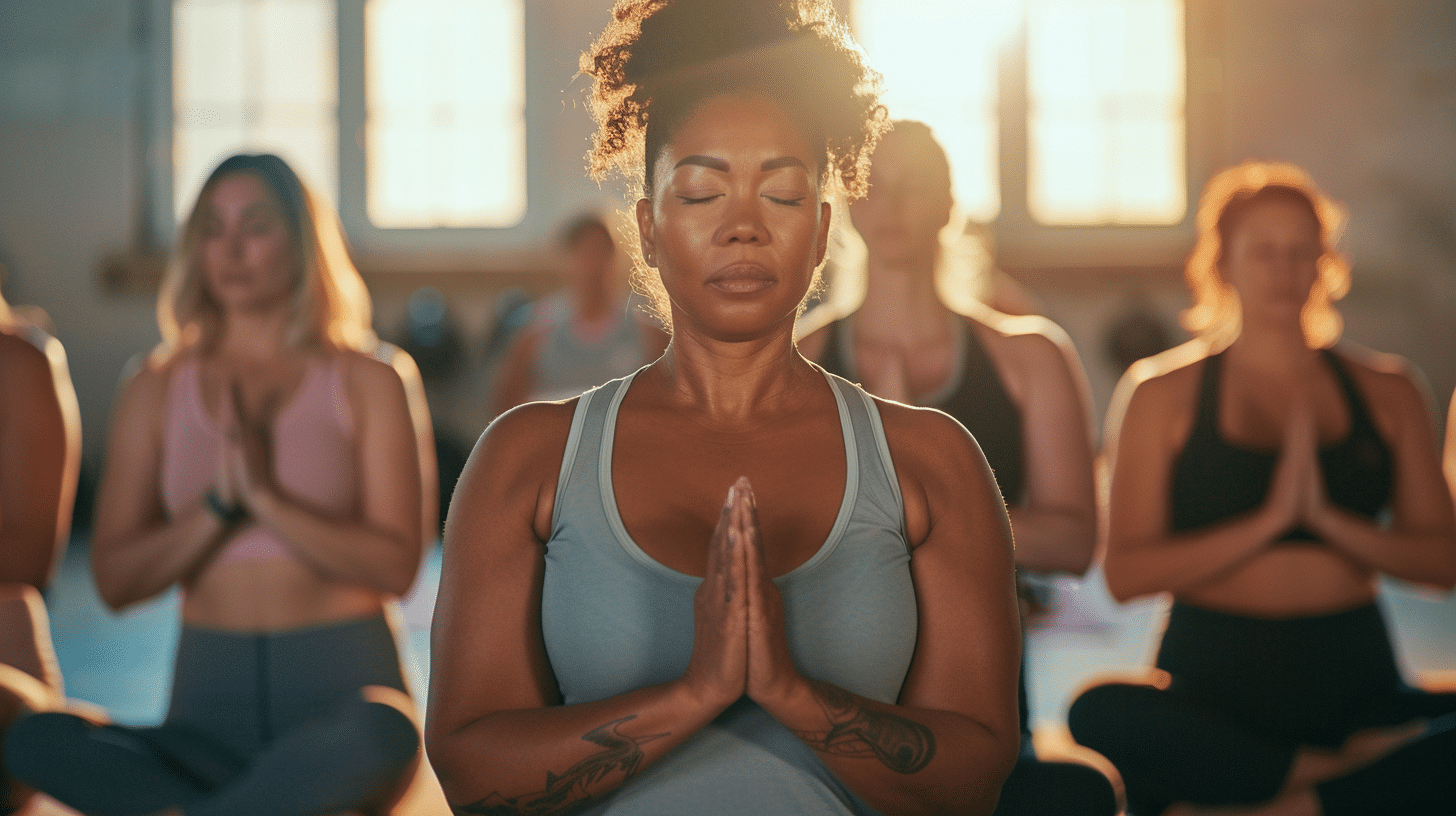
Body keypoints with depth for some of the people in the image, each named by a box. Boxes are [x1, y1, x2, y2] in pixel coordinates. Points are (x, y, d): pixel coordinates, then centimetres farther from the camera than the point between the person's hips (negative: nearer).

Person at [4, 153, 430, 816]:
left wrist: (266, 495, -15)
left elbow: (396, 568, -5)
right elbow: (115, 580, 4)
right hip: (210, 692, 3)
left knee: (378, 735, -40)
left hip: (338, 684, -2)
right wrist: (218, 504, -12)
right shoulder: (157, 391, 11)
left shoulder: (364, 382, 5)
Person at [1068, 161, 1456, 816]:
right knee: (1101, 714, -35)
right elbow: (1127, 573, -4)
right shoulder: (1162, 393, 7)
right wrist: (1268, 520, -14)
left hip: (1355, 684, 2)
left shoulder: (1387, 392, 14)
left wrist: (1327, 518, -11)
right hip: (1211, 685, -1)